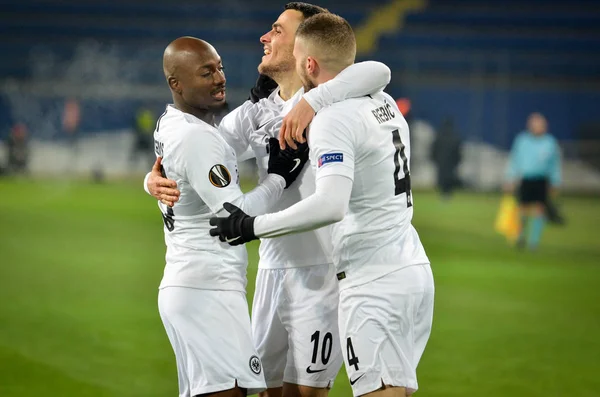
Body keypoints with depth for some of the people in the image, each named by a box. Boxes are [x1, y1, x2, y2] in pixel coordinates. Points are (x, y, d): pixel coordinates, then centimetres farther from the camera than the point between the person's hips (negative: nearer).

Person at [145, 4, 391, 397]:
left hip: (322, 269, -7)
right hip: (272, 271, 7)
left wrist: (309, 103, -39)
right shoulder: (256, 112, 12)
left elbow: (377, 72, -29)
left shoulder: (329, 98, -8)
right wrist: (156, 179, -14)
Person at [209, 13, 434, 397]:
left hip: (376, 283, -9)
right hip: (415, 269, 9)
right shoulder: (385, 104, 11)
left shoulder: (333, 119, -15)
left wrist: (253, 226, -19)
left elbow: (331, 205, -27)